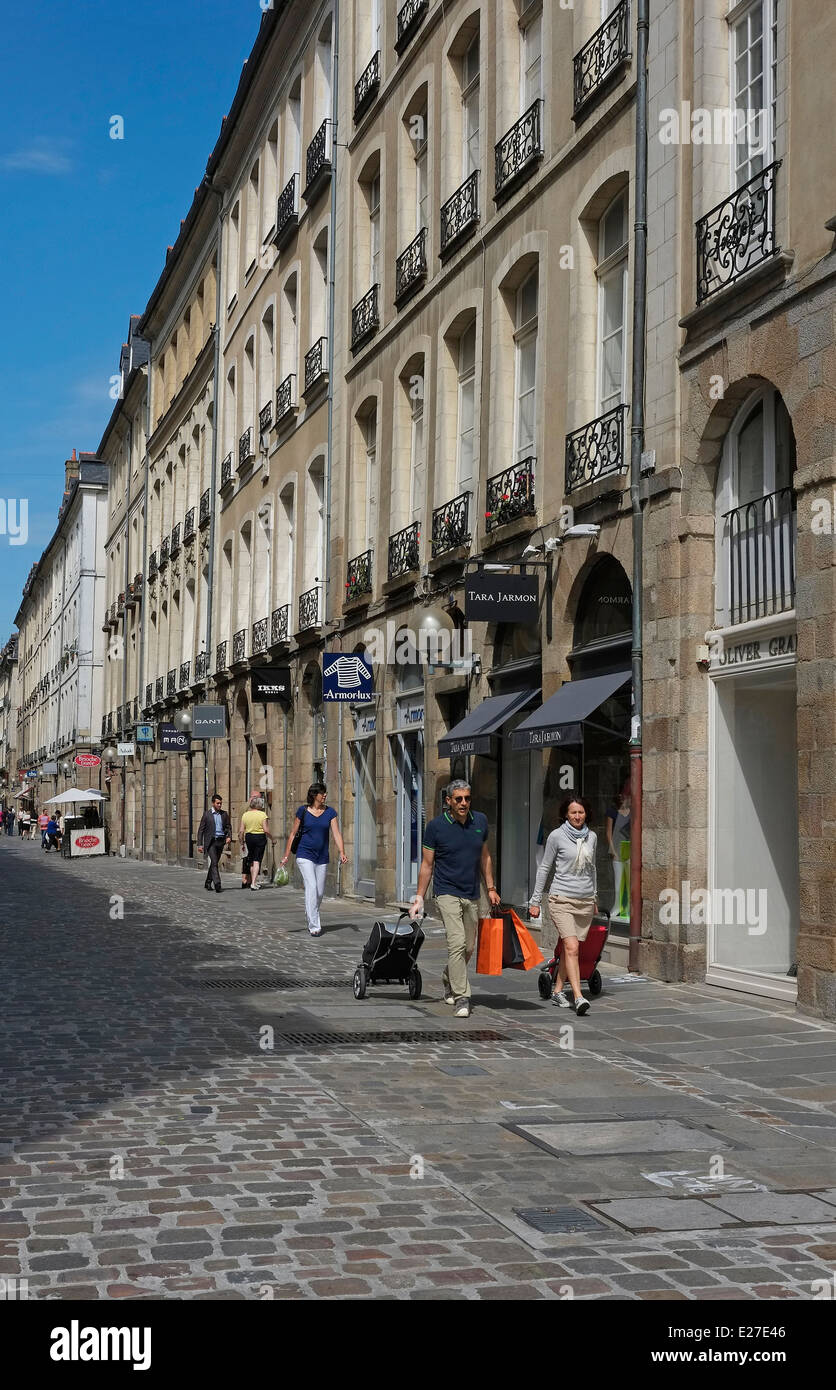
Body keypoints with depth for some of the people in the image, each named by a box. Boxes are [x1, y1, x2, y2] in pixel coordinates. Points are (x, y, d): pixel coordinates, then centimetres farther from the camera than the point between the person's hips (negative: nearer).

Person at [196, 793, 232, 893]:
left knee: (214, 863, 11)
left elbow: (228, 827, 13)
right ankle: (217, 884, -21)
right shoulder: (206, 814, 0)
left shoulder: (224, 814, 10)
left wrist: (229, 836, -7)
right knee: (214, 863, -14)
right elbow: (201, 830, 1)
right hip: (210, 842, -4)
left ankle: (208, 883, 26)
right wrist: (200, 844, -4)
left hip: (220, 841, 4)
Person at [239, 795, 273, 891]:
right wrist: (272, 838, 3)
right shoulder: (262, 814, -8)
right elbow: (266, 830, -13)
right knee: (257, 861, -1)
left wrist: (242, 843, 11)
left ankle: (254, 882, 26)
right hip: (260, 837, -3)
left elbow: (241, 831, 2)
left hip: (248, 837, 3)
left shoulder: (245, 815, 2)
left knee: (251, 861, 17)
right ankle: (253, 883, -12)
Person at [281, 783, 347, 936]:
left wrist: (342, 852, -20)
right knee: (311, 887, -16)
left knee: (319, 892, 8)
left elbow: (336, 834, -5)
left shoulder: (330, 812, 2)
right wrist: (286, 855, 3)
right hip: (305, 855, -3)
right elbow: (293, 834, 5)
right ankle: (314, 926, -16)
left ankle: (311, 919, 31)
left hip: (322, 857, 3)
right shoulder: (303, 811, -2)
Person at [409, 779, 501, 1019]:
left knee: (468, 947, 12)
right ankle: (461, 998, -14)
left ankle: (448, 982, 37)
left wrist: (491, 888, 12)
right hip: (447, 893, -5)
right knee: (457, 943, -17)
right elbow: (427, 864, -2)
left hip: (471, 895, 5)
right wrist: (419, 898, -4)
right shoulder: (436, 826, -8)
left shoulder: (480, 821, 5)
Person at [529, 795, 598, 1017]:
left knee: (569, 949, 8)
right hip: (562, 899, -5)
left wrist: (595, 897, 27)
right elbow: (544, 868, 3)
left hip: (585, 901, 5)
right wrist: (535, 900, 2)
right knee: (572, 948, -16)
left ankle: (557, 991, 21)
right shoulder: (557, 836, -3)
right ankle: (579, 998, -22)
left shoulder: (591, 837, 10)